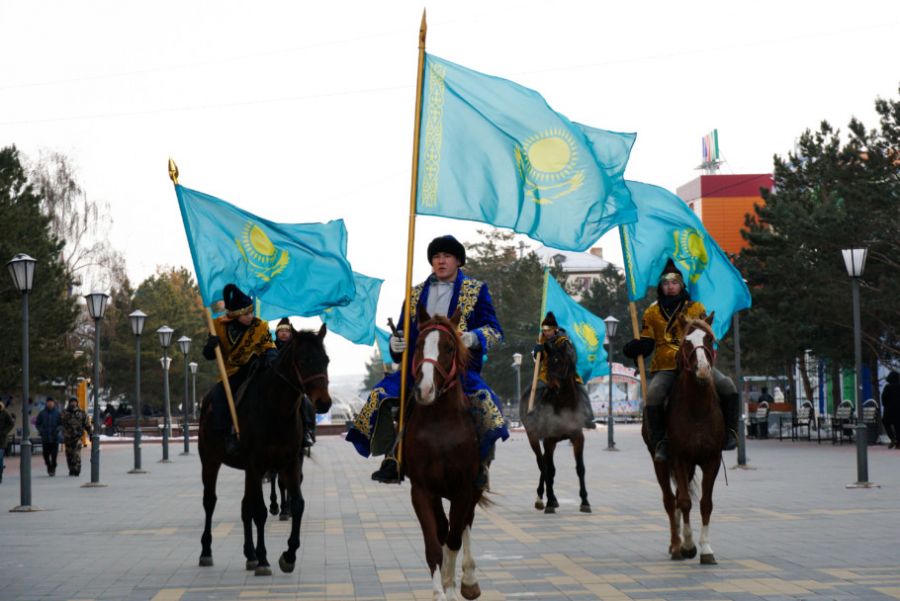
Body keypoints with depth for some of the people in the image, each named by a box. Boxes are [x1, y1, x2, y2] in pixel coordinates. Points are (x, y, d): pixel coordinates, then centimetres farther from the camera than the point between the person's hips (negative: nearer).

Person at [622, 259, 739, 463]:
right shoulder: (652, 313, 13)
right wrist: (636, 348, -12)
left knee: (726, 385, -22)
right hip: (664, 368, -1)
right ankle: (659, 442, -17)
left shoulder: (696, 308, 11)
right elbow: (646, 343, 12)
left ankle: (730, 431, -5)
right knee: (653, 395, -31)